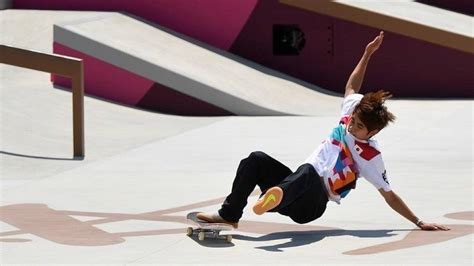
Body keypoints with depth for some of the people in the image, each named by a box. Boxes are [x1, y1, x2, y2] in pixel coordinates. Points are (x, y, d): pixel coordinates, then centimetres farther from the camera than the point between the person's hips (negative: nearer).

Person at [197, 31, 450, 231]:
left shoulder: (370, 157, -4)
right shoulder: (351, 111, 11)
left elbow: (389, 196, 3)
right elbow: (351, 87, 28)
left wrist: (419, 222, 1)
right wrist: (367, 54, 26)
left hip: (311, 205, -7)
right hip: (296, 190, 8)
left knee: (308, 171, -43)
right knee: (256, 159, -15)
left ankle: (274, 198, -78)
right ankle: (229, 215, -19)